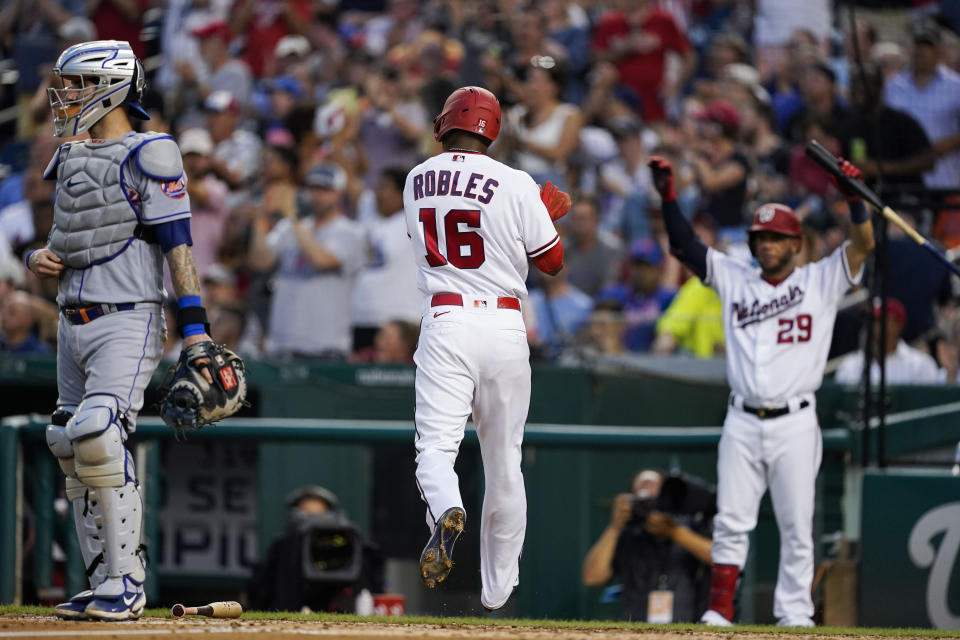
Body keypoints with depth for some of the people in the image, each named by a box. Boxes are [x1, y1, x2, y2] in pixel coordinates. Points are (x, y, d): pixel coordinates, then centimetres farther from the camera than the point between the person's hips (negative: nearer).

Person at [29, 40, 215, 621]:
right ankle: (107, 587, 12)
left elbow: (178, 246, -12)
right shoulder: (72, 161, 17)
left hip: (127, 322, -9)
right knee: (75, 449, 6)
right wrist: (39, 258, 3)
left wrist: (195, 327, -19)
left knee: (98, 435, -23)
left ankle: (125, 582, -18)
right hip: (75, 325, 9)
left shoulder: (147, 158, -7)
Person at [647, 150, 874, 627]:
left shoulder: (820, 281, 6)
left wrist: (853, 197, -20)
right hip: (743, 422, 2)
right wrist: (668, 196, -1)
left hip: (795, 424, -2)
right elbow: (685, 245, 10)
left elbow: (862, 245, -5)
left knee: (797, 528, 0)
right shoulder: (735, 280, 12)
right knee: (730, 523, -2)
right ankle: (720, 611, -1)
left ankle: (794, 616, 5)